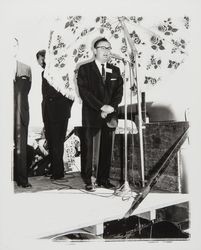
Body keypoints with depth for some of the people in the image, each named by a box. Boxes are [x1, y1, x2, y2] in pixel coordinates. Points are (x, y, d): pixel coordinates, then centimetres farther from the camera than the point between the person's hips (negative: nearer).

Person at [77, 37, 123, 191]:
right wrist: (101, 107, -14)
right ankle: (90, 181, 2)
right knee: (91, 149, -5)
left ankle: (104, 179, 13)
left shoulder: (115, 71, 18)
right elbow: (84, 92, -6)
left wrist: (110, 107, -7)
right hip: (92, 116, -3)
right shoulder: (85, 69, 5)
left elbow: (119, 93, 10)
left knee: (107, 149, 4)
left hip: (110, 116, 4)